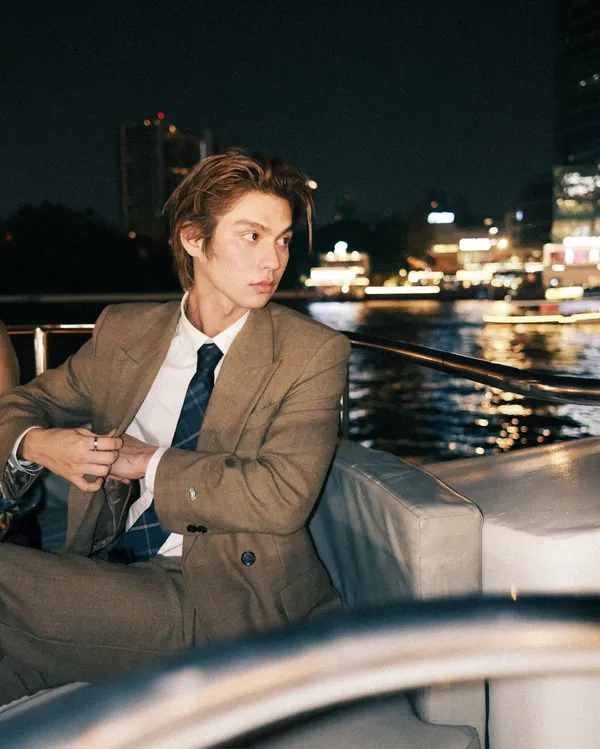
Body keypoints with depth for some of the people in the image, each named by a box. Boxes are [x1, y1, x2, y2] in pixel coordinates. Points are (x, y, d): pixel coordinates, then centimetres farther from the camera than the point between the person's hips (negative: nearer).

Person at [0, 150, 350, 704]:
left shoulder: (313, 353, -5)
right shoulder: (122, 331, 9)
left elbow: (282, 496, -17)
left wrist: (147, 463, -10)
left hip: (226, 599, -4)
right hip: (110, 573, 4)